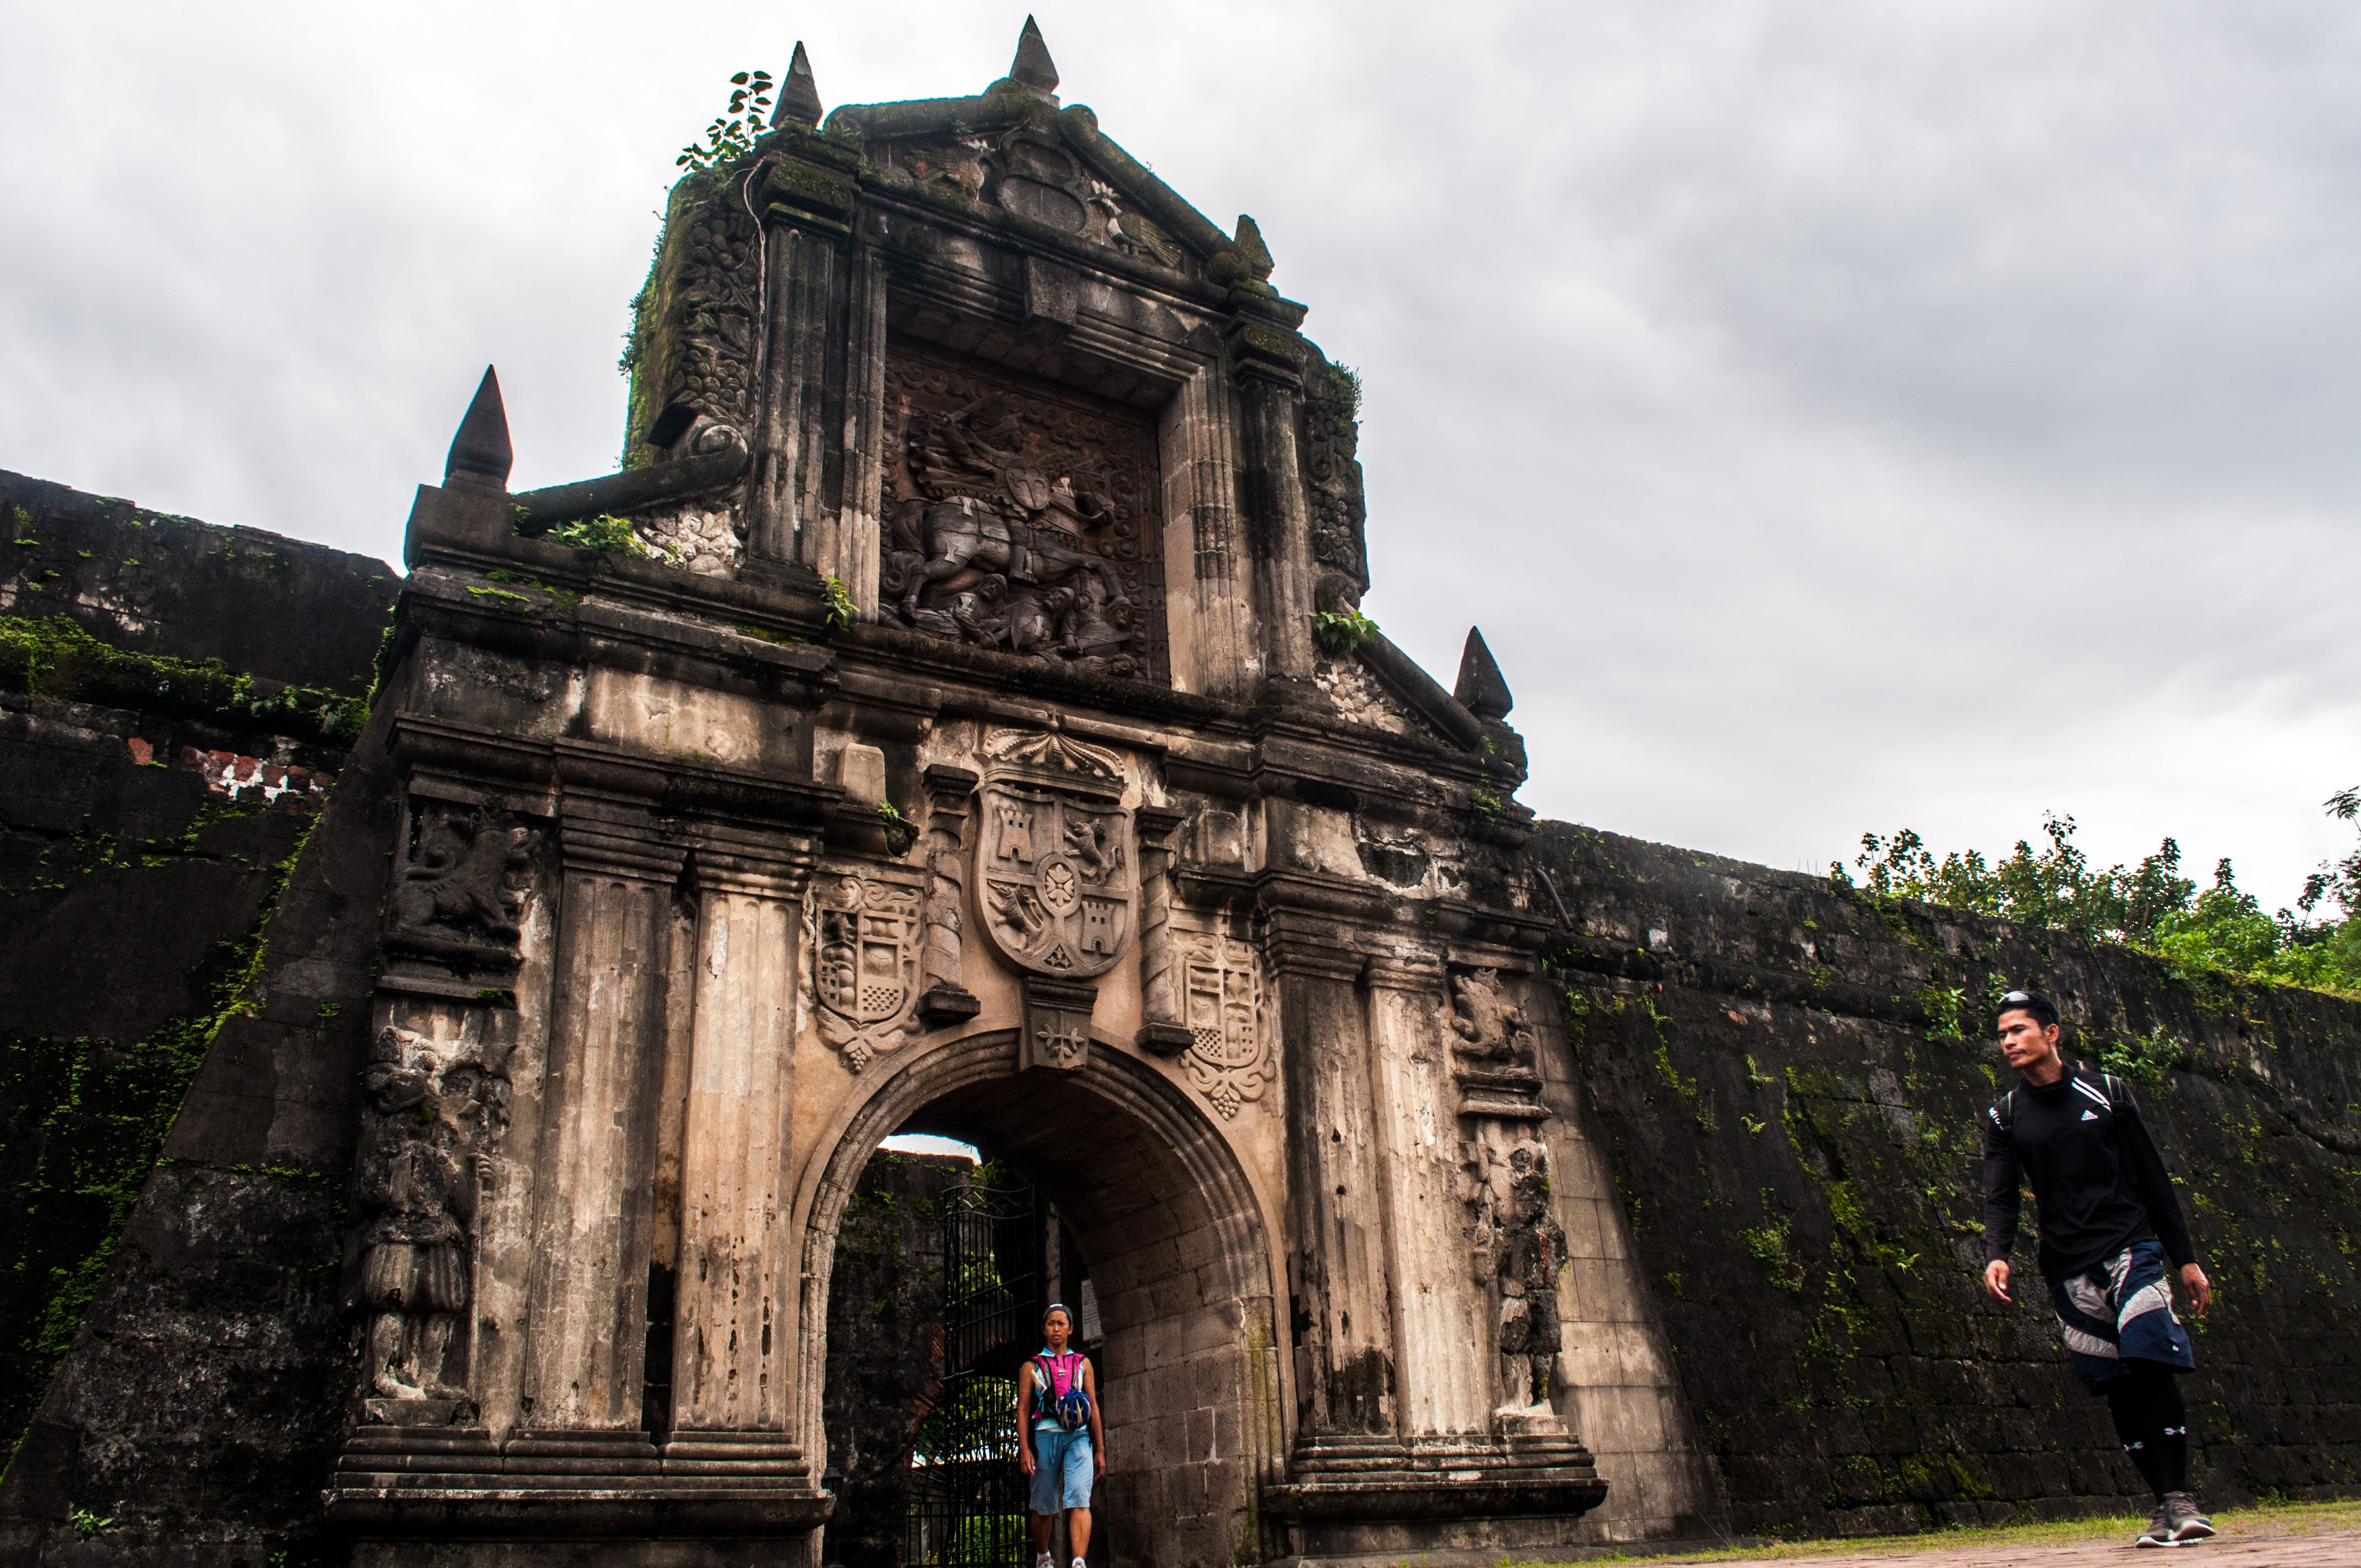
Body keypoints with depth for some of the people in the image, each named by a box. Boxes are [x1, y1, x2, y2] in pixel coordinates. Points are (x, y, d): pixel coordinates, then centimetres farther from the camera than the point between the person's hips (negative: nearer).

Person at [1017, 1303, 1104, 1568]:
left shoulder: (1082, 1364, 16)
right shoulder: (1032, 1367, 12)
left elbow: (1094, 1407, 15)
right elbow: (1023, 1409, 6)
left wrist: (1100, 1450, 9)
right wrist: (1024, 1449, -5)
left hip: (1078, 1437, 0)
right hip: (1045, 1436, 0)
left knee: (1079, 1499, -17)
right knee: (1043, 1506, 7)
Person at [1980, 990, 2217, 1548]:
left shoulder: (2107, 1092, 6)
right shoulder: (2004, 1116, 8)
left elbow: (2152, 1179, 9)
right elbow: (2000, 1197, 0)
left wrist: (2186, 1258, 6)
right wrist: (1997, 1256, -19)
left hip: (2131, 1250, -2)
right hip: (2068, 1270, 2)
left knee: (2152, 1364, -17)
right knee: (2117, 1389, 0)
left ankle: (2180, 1499, -11)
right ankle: (2164, 1506, 8)